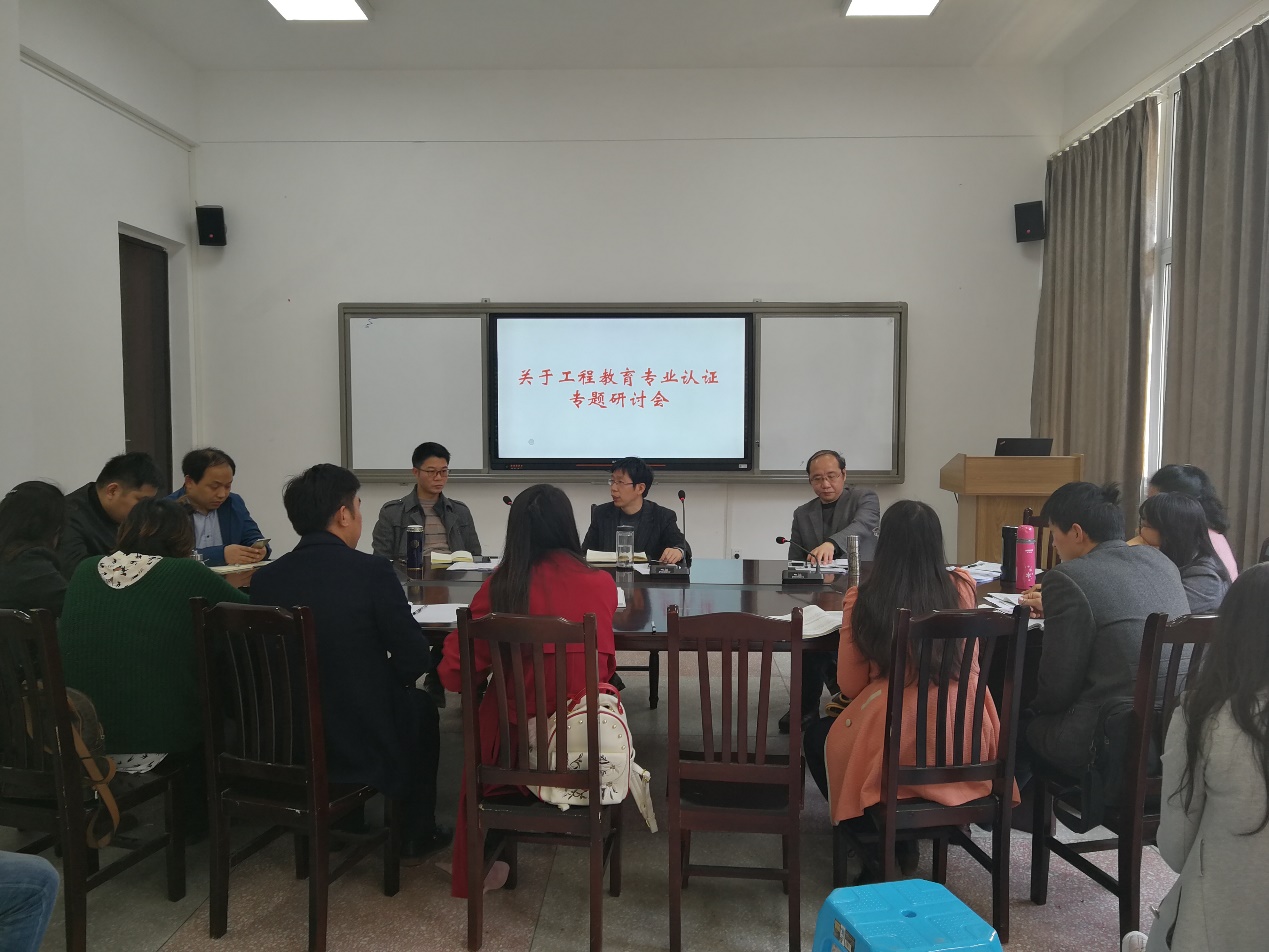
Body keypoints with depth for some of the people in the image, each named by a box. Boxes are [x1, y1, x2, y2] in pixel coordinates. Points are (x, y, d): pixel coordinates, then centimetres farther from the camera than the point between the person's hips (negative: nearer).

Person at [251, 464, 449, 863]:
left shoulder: (265, 578, -7)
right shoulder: (372, 572, -20)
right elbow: (415, 661, -15)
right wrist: (396, 673, 8)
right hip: (360, 745, -4)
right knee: (421, 706, 26)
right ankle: (415, 836, 35)